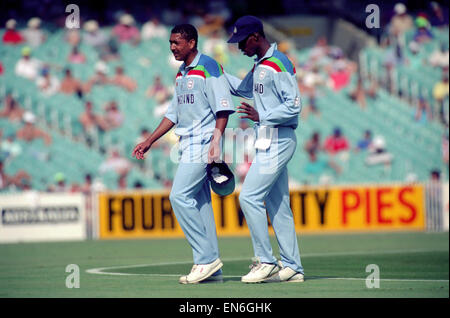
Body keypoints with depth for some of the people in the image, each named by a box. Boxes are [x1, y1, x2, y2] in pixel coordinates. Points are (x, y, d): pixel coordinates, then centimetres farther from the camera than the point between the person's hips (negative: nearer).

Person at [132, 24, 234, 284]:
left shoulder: (208, 67, -9)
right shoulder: (181, 74, 18)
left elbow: (223, 107, -15)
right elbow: (174, 114, 24)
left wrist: (216, 141, -24)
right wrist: (149, 142, 22)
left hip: (204, 143, -9)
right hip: (189, 145, 9)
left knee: (180, 196, -15)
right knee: (199, 202, 7)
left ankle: (207, 258, -11)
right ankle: (212, 269, 9)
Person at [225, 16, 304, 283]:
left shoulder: (279, 65, -15)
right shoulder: (259, 65, 15)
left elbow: (294, 106, -20)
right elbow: (244, 90, 33)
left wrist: (261, 116, -26)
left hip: (278, 141, -10)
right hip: (268, 141, 10)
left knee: (250, 197, -12)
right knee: (277, 204, 9)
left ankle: (266, 261, -7)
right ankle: (292, 267, 12)